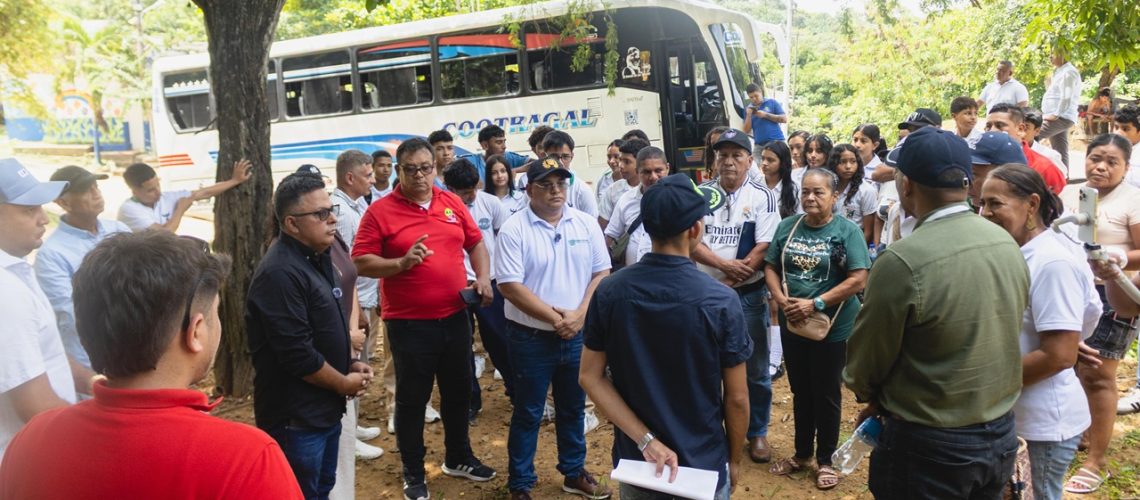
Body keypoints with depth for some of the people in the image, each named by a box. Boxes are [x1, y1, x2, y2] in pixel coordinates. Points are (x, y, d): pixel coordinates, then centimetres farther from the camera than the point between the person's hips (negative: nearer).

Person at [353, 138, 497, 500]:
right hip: (408, 323, -4)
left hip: (455, 317, 5)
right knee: (412, 399, 7)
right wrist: (402, 263, -24)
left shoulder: (453, 203, 5)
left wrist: (483, 277, -1)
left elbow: (475, 243, 15)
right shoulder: (379, 212, -8)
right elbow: (360, 263, -10)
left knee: (458, 391, 17)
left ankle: (458, 458, 37)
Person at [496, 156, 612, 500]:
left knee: (573, 409, 18)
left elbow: (601, 273, 2)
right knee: (528, 414, 8)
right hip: (532, 338, -4)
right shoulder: (514, 230, -10)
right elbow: (510, 286, -15)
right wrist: (555, 317, -16)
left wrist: (580, 314, -11)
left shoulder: (586, 224, 2)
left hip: (578, 335, 4)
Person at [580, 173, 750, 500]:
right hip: (704, 462, -2)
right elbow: (736, 398, -11)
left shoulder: (609, 292, -12)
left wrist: (646, 440, -11)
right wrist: (734, 459, 4)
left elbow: (590, 377, -9)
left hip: (634, 458, 2)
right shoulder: (722, 302, -19)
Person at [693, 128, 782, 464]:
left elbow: (764, 250, -10)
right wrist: (724, 264, -20)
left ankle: (757, 432, 26)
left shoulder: (762, 198, -3)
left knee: (755, 368, 9)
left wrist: (726, 283, -15)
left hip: (748, 295, -1)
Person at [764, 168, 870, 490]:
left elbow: (858, 279, -17)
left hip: (832, 327, -4)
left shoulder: (847, 231, -11)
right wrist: (781, 299, -13)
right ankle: (802, 453, 34)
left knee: (826, 394, 10)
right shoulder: (787, 226, 2)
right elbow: (771, 268, 5)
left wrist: (815, 304, -22)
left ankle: (826, 460, 27)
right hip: (792, 324, 4)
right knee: (800, 391, 17)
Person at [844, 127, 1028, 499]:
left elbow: (865, 362, -14)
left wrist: (870, 396, 10)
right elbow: (994, 339, 6)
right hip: (1001, 436, 7)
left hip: (931, 447, -6)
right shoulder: (1008, 244, -3)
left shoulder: (902, 262, -26)